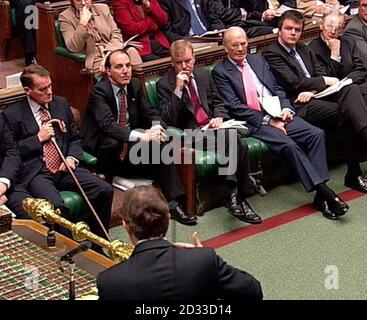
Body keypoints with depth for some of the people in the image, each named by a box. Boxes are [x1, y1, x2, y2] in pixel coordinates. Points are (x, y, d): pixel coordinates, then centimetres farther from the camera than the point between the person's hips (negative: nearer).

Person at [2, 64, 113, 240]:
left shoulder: (61, 104, 15)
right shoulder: (12, 115, 1)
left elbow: (75, 138, 21)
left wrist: (72, 158, 0)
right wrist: (38, 138, -9)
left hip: (64, 167, 5)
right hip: (35, 173, -5)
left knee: (105, 190, -17)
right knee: (57, 207, -36)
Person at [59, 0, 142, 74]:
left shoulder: (103, 8, 12)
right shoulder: (65, 17, 1)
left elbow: (116, 35, 5)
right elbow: (73, 48, -9)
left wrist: (108, 54, -13)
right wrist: (83, 23, -18)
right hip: (93, 58, -4)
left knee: (131, 51, -28)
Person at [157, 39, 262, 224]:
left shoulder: (204, 75, 16)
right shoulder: (164, 84, -1)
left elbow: (218, 102, 24)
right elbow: (168, 120, -10)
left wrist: (219, 117, 1)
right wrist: (178, 89, -17)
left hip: (212, 126, 6)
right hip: (191, 133, -5)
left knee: (240, 145, -25)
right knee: (230, 139, -31)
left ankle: (238, 197, -17)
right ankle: (234, 194, -26)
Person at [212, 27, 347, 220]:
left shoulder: (258, 60, 19)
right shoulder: (220, 72, 1)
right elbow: (235, 107, -8)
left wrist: (286, 108, -2)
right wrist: (268, 121, -13)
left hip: (278, 115, 6)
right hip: (254, 122, -6)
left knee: (316, 134, -17)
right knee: (289, 144, -30)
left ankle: (321, 195, -21)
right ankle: (323, 190, -25)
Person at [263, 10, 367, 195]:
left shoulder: (305, 50, 25)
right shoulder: (271, 54, -1)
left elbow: (321, 74, 15)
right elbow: (294, 83, -10)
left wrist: (311, 90, -7)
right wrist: (324, 81, -3)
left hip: (317, 96, 7)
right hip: (300, 105, -7)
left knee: (351, 89, -25)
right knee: (347, 114, -28)